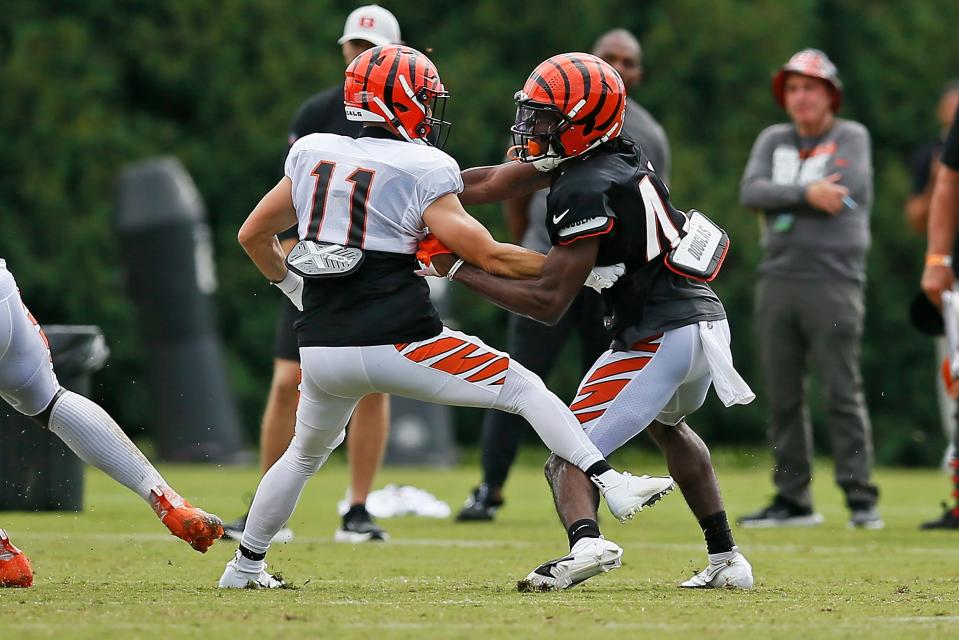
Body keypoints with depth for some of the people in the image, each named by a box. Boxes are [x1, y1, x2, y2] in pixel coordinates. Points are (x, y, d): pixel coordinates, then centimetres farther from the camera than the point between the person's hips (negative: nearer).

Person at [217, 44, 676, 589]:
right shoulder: (422, 172, -6)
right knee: (525, 388, 6)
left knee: (307, 453, 30)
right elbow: (489, 256, -8)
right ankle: (612, 486, -6)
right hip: (396, 345, -5)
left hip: (321, 349, 5)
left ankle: (245, 566, 36)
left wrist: (291, 285, 35)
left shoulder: (312, 155, 10)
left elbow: (253, 235, 18)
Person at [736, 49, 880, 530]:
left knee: (842, 393, -8)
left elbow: (851, 193, -13)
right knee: (782, 396, 5)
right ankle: (793, 499, 10)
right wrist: (807, 193, -15)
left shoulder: (851, 138, 5)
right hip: (777, 281, 5)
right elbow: (751, 193, -2)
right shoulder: (773, 141, 15)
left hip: (833, 281, -5)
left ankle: (861, 499, -6)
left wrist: (784, 197, -4)